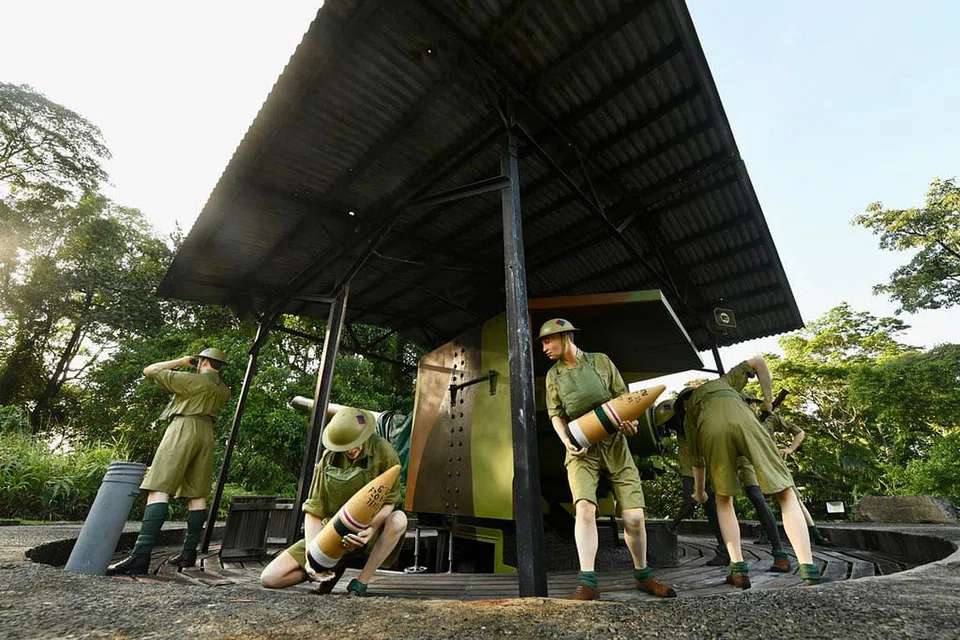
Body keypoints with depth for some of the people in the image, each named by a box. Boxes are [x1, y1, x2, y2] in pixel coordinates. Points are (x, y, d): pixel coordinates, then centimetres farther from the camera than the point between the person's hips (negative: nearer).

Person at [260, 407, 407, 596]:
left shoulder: (382, 450, -16)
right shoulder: (328, 459, -8)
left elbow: (389, 501, -13)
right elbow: (313, 510, -7)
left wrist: (371, 529, -32)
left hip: (367, 531, -2)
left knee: (399, 519, -36)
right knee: (269, 578, -9)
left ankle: (361, 581, -19)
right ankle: (333, 569, 9)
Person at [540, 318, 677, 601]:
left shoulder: (601, 361, 2)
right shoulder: (553, 375, 6)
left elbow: (624, 397, 5)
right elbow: (556, 415, 6)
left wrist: (629, 420, -15)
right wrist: (567, 441, -11)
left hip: (614, 445, 0)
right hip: (581, 450, 0)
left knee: (634, 516, 0)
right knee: (584, 507, -21)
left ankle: (643, 576, 23)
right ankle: (587, 582, -13)